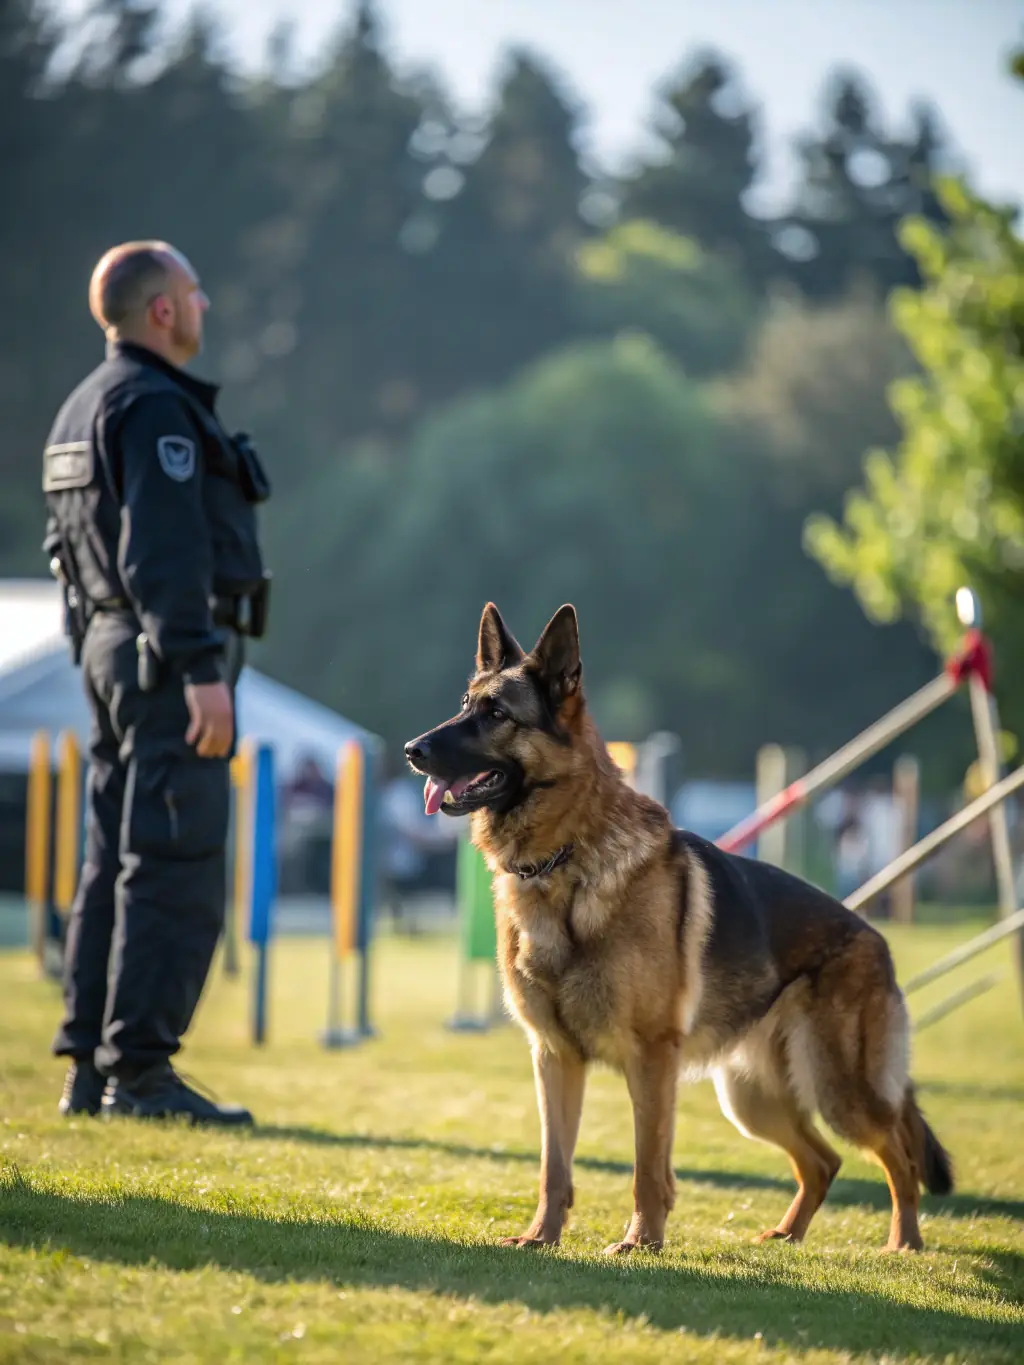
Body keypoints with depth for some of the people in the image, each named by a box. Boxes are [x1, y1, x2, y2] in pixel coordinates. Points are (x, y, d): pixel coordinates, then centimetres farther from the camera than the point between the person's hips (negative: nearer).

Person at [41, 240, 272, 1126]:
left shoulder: (87, 406, 18)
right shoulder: (156, 406, -13)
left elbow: (74, 546, 21)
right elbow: (165, 549, -22)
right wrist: (203, 670, -24)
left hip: (112, 646, 10)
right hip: (172, 653, -10)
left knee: (118, 862, 10)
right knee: (178, 869, -10)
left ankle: (90, 1069, 11)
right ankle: (140, 1070, -11)